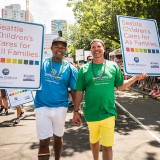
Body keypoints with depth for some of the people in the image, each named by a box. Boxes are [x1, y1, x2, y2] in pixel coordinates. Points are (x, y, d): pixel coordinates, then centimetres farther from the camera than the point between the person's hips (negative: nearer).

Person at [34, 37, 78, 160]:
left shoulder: (70, 68, 0)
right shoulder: (41, 64, 0)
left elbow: (74, 91, 3)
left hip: (60, 107, 1)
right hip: (42, 107, -1)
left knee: (58, 137, 19)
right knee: (44, 142, -1)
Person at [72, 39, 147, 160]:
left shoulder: (113, 66, 2)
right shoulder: (84, 69, -1)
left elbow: (120, 86, 9)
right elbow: (79, 92, 1)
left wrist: (136, 78, -2)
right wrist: (76, 111, 1)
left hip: (108, 113, -1)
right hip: (91, 113, 1)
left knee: (107, 146, 0)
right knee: (94, 141, 20)